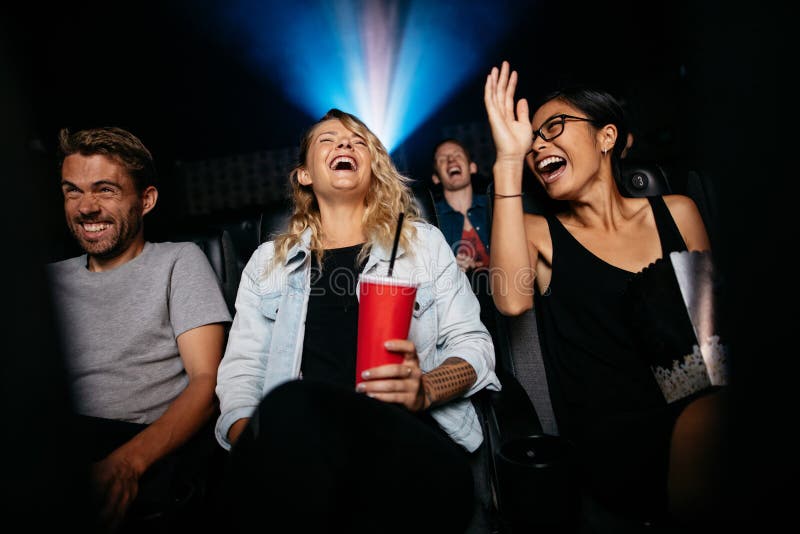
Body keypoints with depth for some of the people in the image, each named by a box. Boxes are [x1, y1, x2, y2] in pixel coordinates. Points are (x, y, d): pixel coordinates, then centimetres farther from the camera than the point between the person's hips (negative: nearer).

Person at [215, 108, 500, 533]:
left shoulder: (424, 241, 19)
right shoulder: (268, 260, 22)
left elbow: (472, 343, 13)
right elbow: (240, 371, 14)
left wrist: (425, 389, -10)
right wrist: (249, 442, -9)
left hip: (406, 427, 0)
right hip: (290, 433, 2)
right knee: (290, 406, -37)